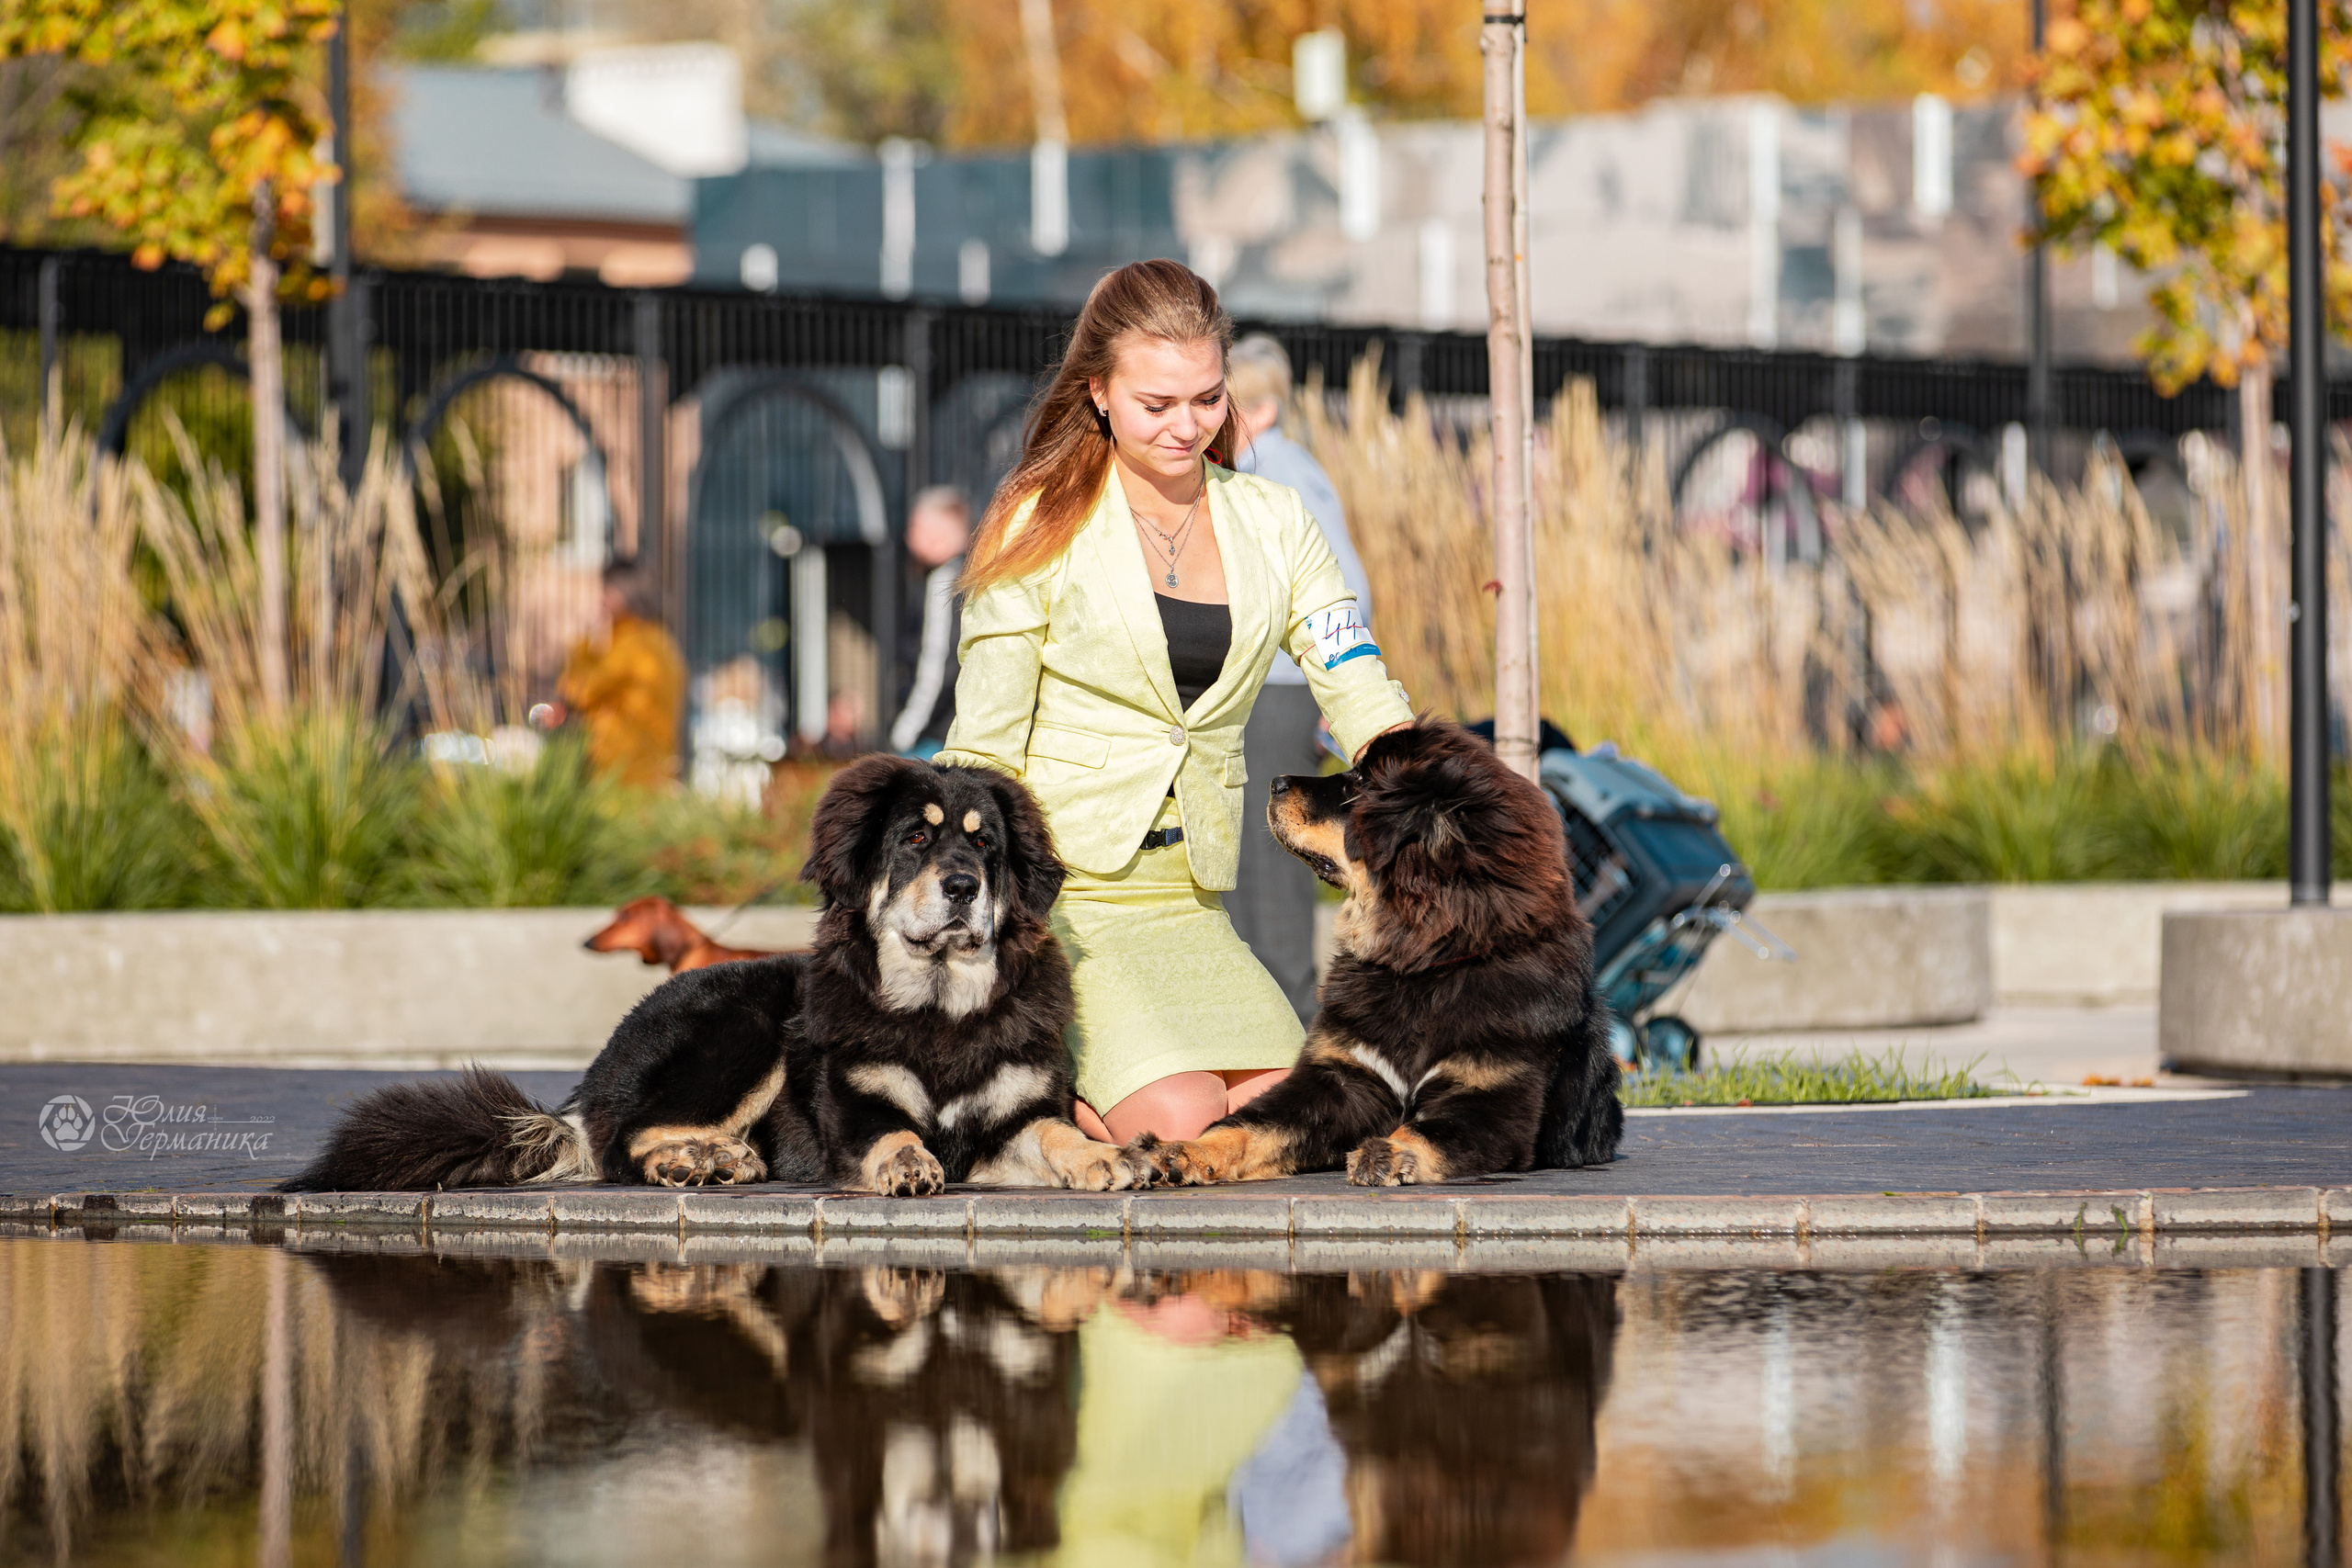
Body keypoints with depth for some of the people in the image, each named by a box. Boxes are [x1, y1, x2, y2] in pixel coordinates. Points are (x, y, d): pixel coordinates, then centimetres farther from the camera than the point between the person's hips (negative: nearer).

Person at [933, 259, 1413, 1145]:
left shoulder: (1271, 523, 10)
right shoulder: (1043, 527, -2)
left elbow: (1361, 697, 3)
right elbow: (983, 748, -2)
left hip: (1187, 903, 5)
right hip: (1060, 885, -5)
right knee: (1184, 1128, -25)